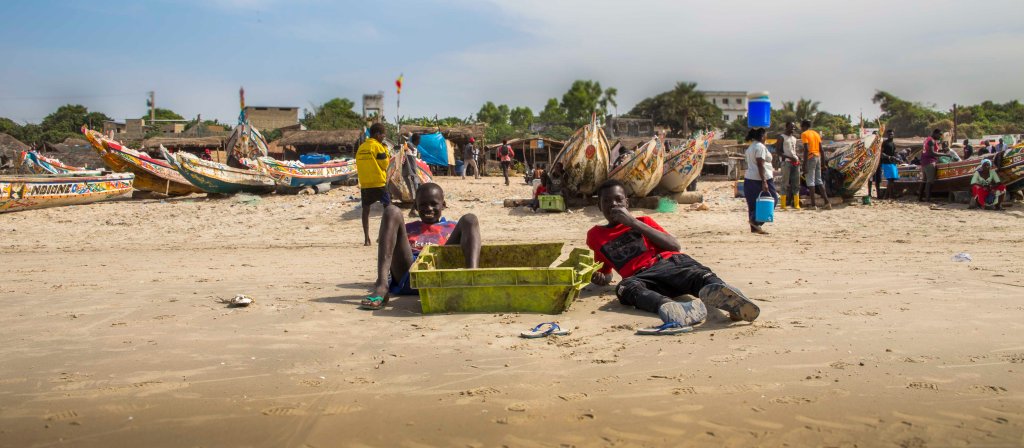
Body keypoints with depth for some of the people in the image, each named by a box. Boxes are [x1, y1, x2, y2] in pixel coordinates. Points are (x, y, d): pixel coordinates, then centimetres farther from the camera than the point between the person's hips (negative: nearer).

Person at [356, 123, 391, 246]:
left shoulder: (361, 148, 11)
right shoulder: (377, 146, -8)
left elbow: (358, 165, 14)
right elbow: (385, 164, -6)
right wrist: (385, 151, 5)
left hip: (364, 184, 5)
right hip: (379, 183, -5)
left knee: (366, 210, 6)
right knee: (388, 207, 7)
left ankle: (366, 238, 3)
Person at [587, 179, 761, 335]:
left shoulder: (643, 221, 25)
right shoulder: (595, 235, 29)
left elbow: (675, 245, 9)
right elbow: (606, 270, 36)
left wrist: (633, 222, 5)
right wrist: (601, 277, 9)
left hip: (669, 261, 2)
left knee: (697, 274, -35)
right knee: (625, 287, -39)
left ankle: (723, 294, -68)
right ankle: (668, 307, -69)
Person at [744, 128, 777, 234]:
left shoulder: (750, 147, 17)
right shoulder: (760, 147, -13)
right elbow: (760, 165, -20)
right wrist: (764, 182, -23)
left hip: (749, 179, 10)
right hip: (760, 178, -9)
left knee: (753, 203, 8)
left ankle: (754, 227, 10)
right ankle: (755, 221, -10)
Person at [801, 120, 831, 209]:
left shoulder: (804, 134, -7)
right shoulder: (816, 133, 16)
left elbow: (806, 149, -16)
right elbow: (821, 148, 13)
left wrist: (804, 164, -18)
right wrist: (823, 160, 18)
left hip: (810, 158, -7)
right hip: (818, 157, 7)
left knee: (810, 181, -4)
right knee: (819, 180, 14)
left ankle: (813, 204, -6)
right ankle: (827, 202, 9)